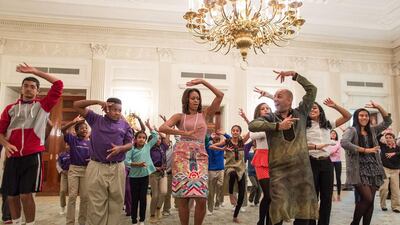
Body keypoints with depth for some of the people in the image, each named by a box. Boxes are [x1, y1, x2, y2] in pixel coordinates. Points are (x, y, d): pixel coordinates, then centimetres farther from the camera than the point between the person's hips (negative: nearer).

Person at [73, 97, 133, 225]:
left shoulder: (125, 125, 9)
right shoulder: (96, 119, 8)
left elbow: (130, 144, 7)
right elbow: (77, 105, 6)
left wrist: (120, 148, -15)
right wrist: (98, 102, -5)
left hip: (117, 168, 1)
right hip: (96, 167, -1)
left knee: (116, 202, 6)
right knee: (96, 204, 2)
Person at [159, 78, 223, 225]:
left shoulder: (204, 115, 13)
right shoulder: (180, 116, 10)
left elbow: (220, 95, 8)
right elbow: (162, 128, -6)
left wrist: (202, 82, 7)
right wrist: (185, 133, -10)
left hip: (200, 157, 1)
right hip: (182, 156, -1)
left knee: (202, 199, -7)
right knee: (182, 198, -2)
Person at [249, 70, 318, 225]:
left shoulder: (300, 113, 9)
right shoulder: (270, 118, 5)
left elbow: (312, 89, 9)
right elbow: (252, 125, -14)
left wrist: (294, 75, 3)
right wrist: (277, 126, -18)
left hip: (302, 169, 2)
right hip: (279, 170, -2)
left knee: (304, 212, 10)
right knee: (279, 211, -4)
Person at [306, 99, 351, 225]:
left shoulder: (328, 125, 11)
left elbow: (348, 116, 11)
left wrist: (335, 106, 0)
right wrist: (315, 147, -18)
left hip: (327, 162, 4)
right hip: (311, 162, -4)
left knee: (327, 197, 8)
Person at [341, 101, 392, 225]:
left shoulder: (372, 130, 16)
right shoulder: (351, 130, -4)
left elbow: (388, 121, 15)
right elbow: (344, 143, -23)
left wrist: (379, 107, 3)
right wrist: (365, 150, -19)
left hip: (373, 169, 6)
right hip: (359, 170, -6)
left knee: (370, 200, 5)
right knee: (367, 199, -11)